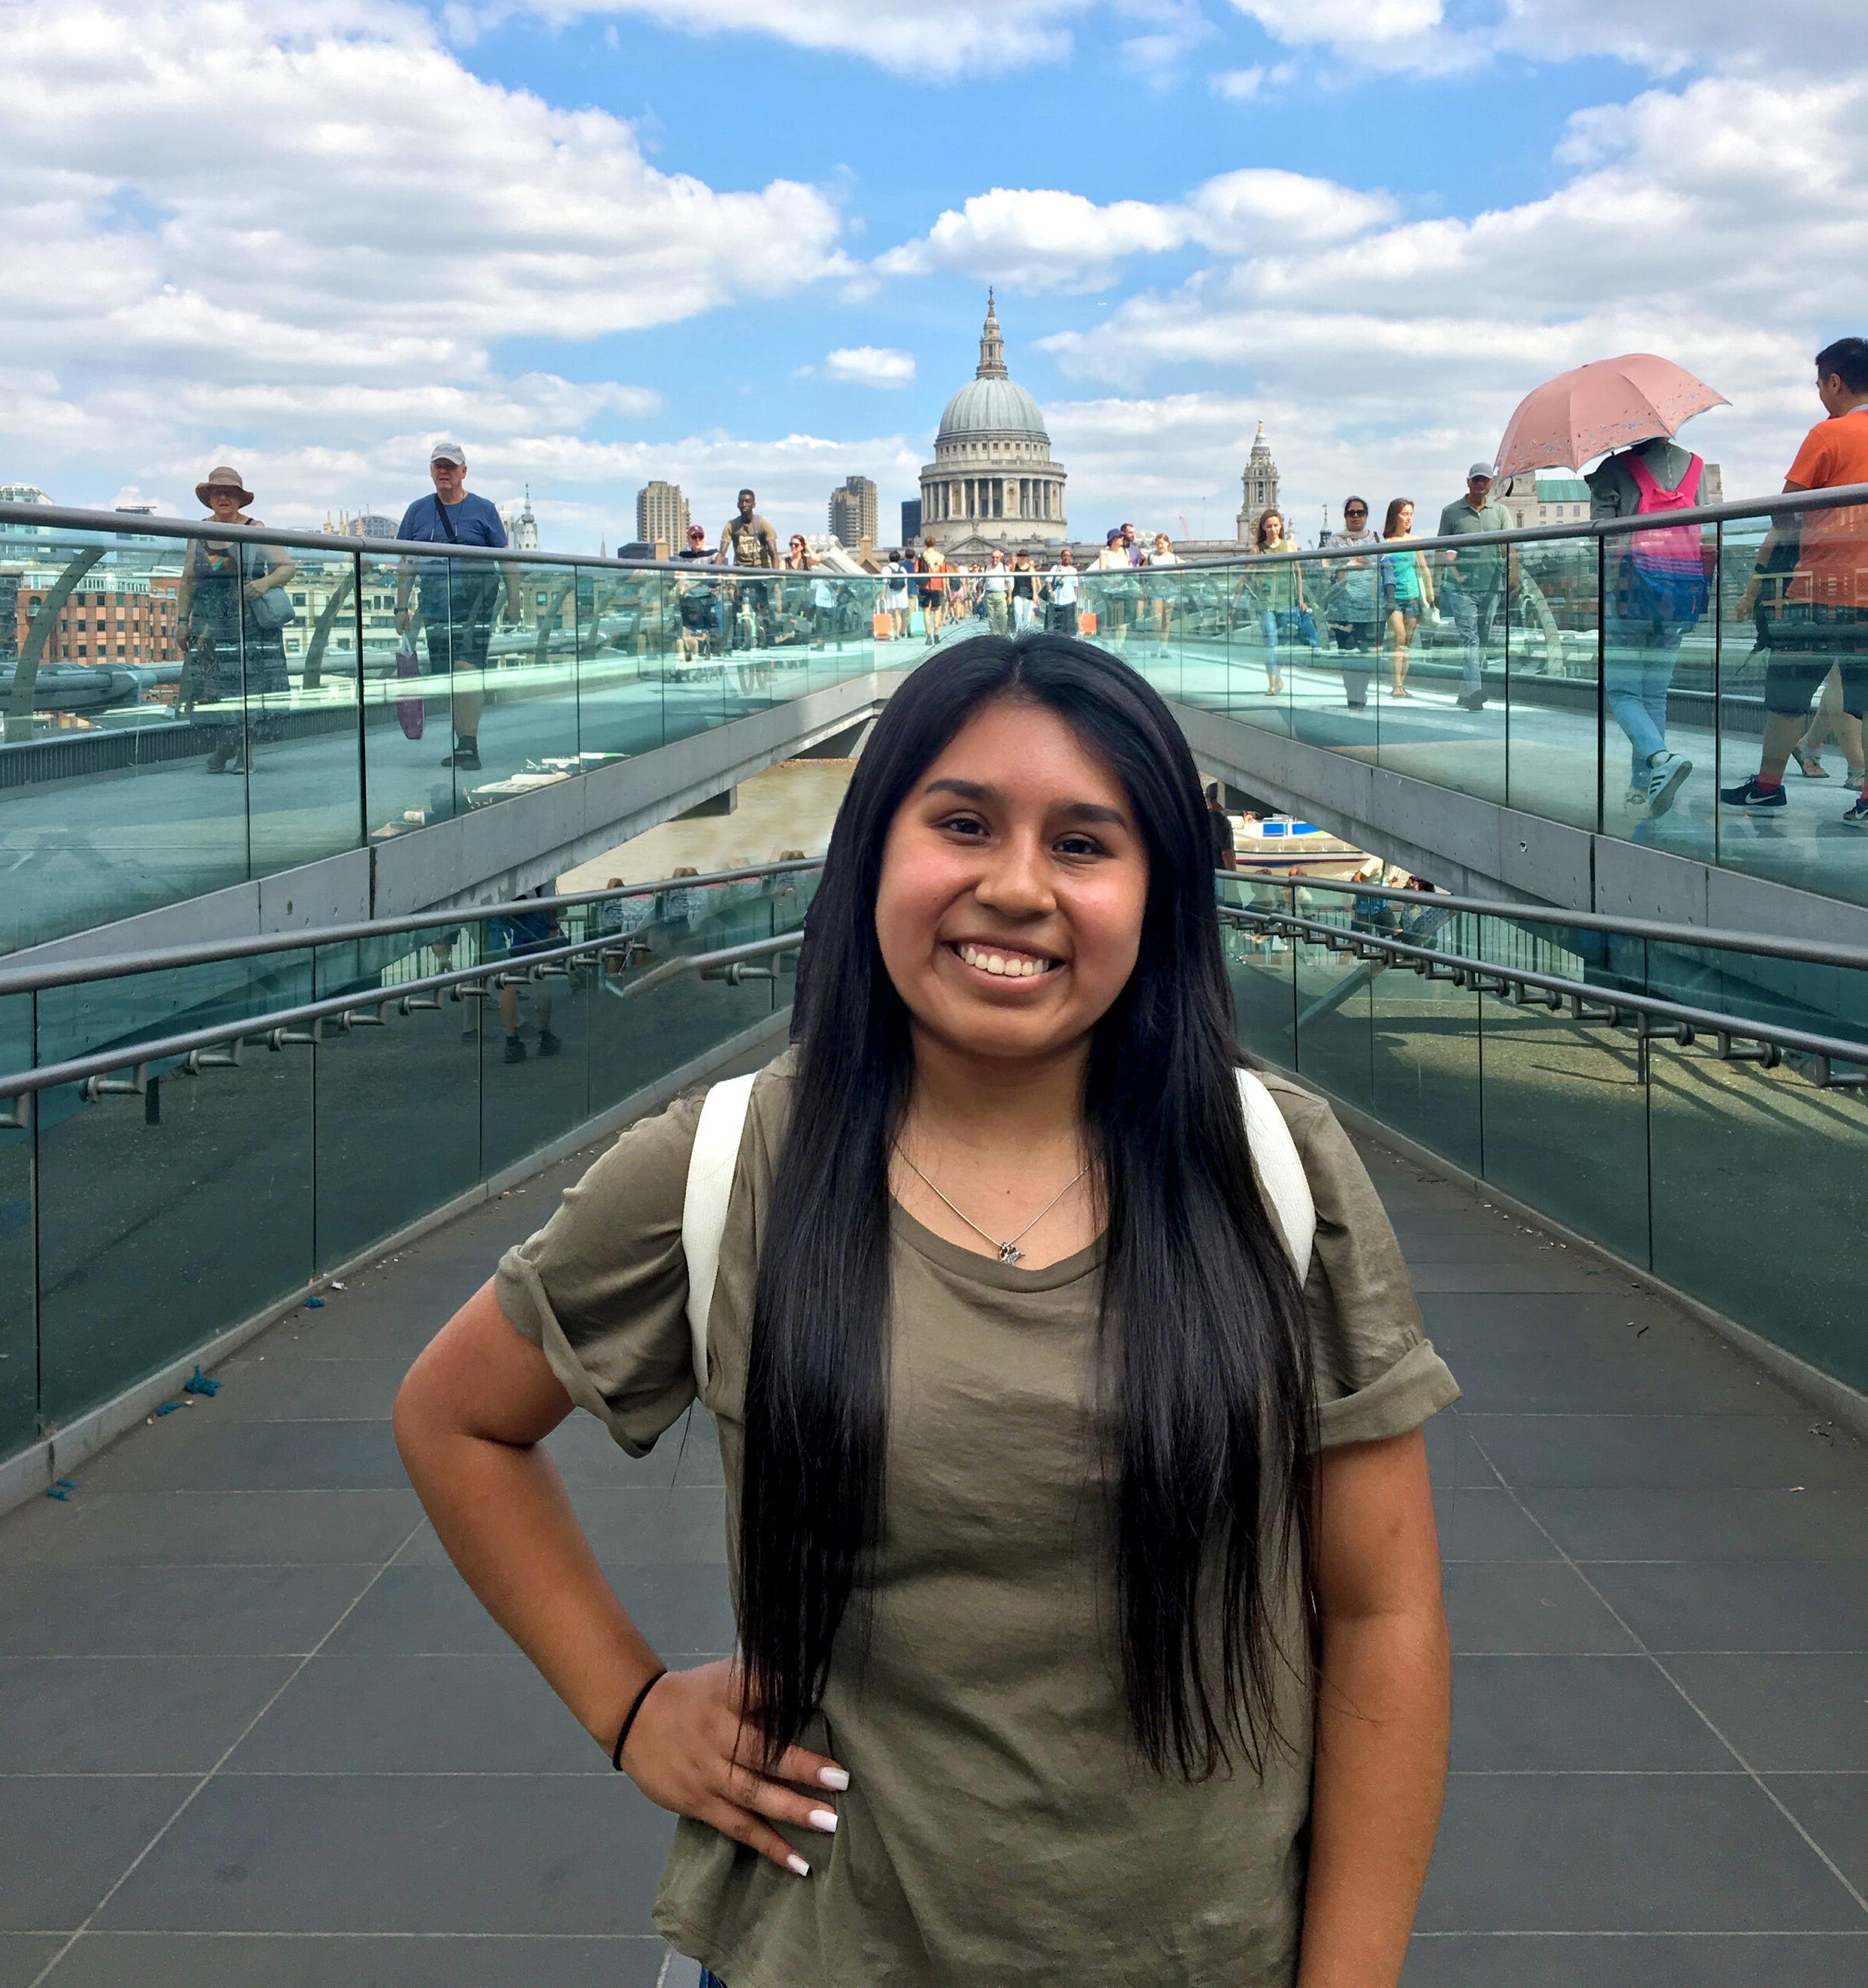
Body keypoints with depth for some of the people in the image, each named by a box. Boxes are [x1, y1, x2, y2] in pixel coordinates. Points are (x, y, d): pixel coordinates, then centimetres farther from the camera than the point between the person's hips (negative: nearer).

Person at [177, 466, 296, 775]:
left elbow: (288, 567, 0)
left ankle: (244, 754, -3)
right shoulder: (198, 535, 12)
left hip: (250, 624, -3)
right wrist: (182, 619, 10)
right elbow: (187, 581, 16)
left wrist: (265, 583, -18)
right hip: (209, 625, 3)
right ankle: (218, 753, 3)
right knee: (209, 686, -3)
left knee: (247, 683, -7)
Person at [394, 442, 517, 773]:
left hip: (475, 597, -4)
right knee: (444, 674, 6)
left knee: (467, 665, -18)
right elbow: (406, 563, 13)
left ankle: (469, 745, -20)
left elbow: (505, 559, 5)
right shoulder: (418, 510, 11)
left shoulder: (482, 510, 4)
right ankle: (461, 744, 15)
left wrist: (513, 602, -1)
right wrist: (401, 607, 7)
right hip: (433, 600, 4)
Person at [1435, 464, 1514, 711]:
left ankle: (1467, 692, 19)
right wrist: (1452, 571, -9)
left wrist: (1513, 573, -16)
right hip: (1462, 586, -3)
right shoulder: (1451, 512, 6)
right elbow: (1442, 548, 8)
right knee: (1469, 637, -14)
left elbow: (1510, 547, 1)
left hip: (1492, 586, 3)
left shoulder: (1500, 512, 10)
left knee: (1483, 639, 9)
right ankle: (1473, 691, -21)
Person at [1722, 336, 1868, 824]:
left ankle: (1768, 785, 16)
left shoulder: (1828, 435, -7)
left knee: (1788, 690, 8)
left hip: (1821, 588, -5)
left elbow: (1785, 518, -5)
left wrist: (1755, 583, 0)